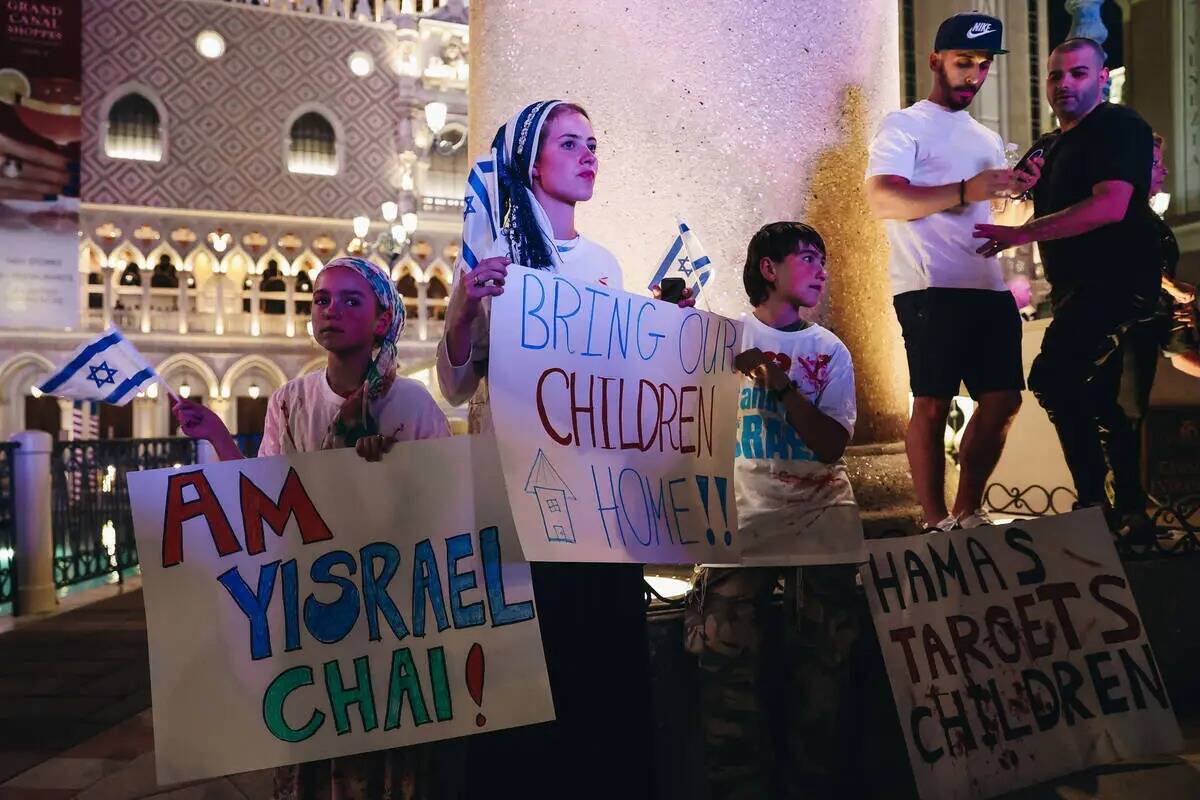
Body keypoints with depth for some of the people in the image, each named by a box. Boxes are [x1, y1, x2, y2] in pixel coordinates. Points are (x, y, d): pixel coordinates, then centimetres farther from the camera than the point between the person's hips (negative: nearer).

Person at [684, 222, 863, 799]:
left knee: (821, 662, -5)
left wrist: (784, 385, -10)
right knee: (727, 659, -14)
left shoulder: (831, 351, 14)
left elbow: (832, 445, 2)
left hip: (818, 515, 2)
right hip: (740, 514, -2)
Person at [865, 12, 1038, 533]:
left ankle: (967, 511, 19)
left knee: (1003, 399, 6)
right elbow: (882, 200, -15)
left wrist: (1019, 189, 7)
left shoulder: (988, 140, 26)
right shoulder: (905, 127, 1)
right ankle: (936, 523, 3)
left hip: (990, 288, 8)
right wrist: (966, 191, -23)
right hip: (932, 290, -8)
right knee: (933, 403, -6)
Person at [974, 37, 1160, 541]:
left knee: (1052, 377, -21)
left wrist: (1020, 234, -23)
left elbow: (1110, 206, -23)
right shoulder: (1054, 145, 19)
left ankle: (1094, 500, -11)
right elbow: (1054, 215, 29)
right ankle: (1130, 513, 21)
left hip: (1116, 281, -9)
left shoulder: (1118, 127, -8)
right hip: (1077, 288, 10)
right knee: (1096, 399, 11)